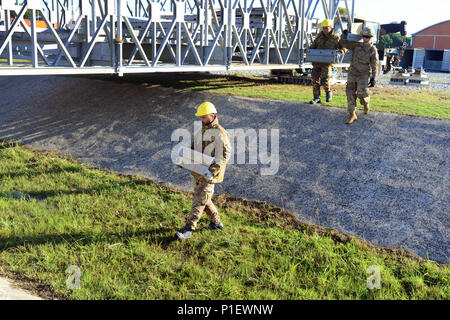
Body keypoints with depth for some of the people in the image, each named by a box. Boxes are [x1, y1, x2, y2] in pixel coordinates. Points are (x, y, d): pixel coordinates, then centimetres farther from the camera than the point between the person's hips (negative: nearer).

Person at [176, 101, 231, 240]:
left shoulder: (220, 133, -15)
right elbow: (193, 148, 18)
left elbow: (225, 154, -22)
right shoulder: (201, 131, 12)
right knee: (201, 197, 16)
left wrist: (214, 169, -32)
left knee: (200, 200, -7)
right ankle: (216, 222, 30)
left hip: (209, 173, -9)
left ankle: (188, 228, -3)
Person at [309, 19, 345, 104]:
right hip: (317, 61, 4)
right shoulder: (320, 36, 9)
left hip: (327, 62, -4)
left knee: (324, 79, -20)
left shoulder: (336, 38, 0)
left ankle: (328, 92, 9)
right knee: (315, 79, 0)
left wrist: (339, 51, -12)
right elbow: (313, 46, 21)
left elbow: (344, 47, 9)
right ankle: (316, 98, 9)